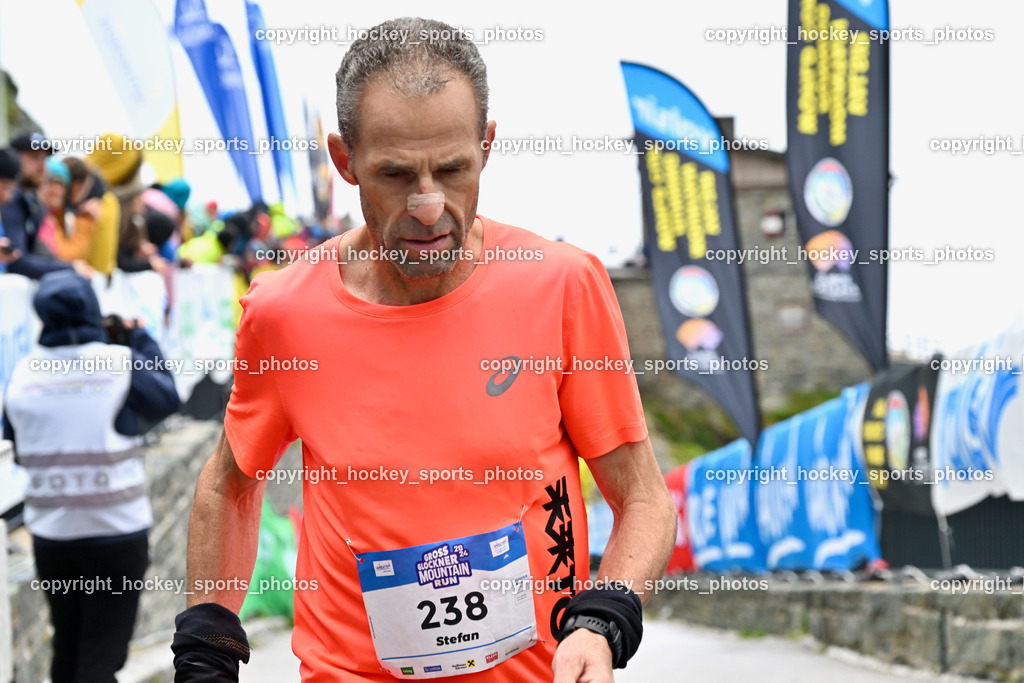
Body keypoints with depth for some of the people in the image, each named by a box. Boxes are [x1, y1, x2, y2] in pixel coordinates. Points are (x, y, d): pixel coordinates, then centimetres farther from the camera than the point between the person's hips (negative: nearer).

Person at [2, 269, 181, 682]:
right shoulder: (121, 362, -12)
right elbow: (166, 399, 4)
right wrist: (140, 339, 13)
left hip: (50, 535, 4)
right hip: (117, 529, -4)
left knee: (66, 647, 16)